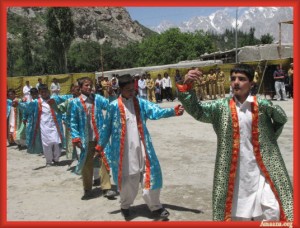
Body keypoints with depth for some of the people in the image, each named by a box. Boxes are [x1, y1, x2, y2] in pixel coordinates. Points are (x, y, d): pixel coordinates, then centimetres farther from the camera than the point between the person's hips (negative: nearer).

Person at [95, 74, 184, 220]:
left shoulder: (141, 103, 3)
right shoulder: (114, 106, -2)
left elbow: (156, 112, -11)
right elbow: (107, 127, 6)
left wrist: (173, 111, -27)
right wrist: (100, 145, 9)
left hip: (141, 147, 2)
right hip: (124, 149, -2)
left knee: (150, 174, 3)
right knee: (127, 178, 8)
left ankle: (155, 206, 19)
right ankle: (125, 206, 31)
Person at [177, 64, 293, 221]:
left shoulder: (262, 105, -5)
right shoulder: (222, 107, -3)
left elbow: (281, 118, 12)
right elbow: (196, 110, -14)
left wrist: (269, 138, 8)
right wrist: (187, 86, -27)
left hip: (262, 169, -1)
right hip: (235, 171, 1)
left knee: (272, 211, 0)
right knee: (237, 212, 12)